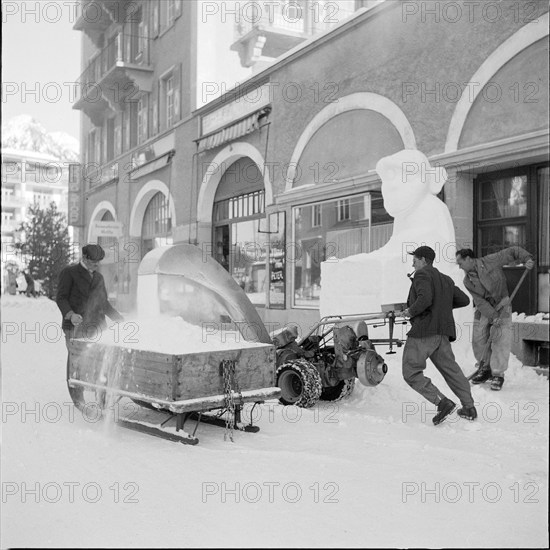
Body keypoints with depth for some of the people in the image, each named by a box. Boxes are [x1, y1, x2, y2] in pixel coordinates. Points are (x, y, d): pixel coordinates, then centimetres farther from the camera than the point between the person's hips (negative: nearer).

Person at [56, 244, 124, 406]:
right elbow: (61, 298, -3)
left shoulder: (98, 277, 20)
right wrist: (70, 314, -21)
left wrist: (119, 319, 18)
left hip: (97, 326, 5)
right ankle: (77, 399, 6)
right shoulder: (69, 272, 3)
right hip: (76, 326, -4)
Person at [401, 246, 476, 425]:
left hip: (423, 331, -8)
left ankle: (442, 402, -12)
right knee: (451, 370, 17)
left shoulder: (422, 275, -5)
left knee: (411, 374, -2)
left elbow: (425, 299, -23)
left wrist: (411, 311, -8)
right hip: (443, 333, 8)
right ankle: (469, 408, 19)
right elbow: (464, 300, 24)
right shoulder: (446, 280, 20)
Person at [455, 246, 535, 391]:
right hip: (483, 310, 4)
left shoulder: (491, 261, -12)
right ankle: (485, 369, 22)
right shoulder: (467, 281, -3)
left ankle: (498, 375, 0)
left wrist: (527, 258, -23)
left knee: (500, 341, -8)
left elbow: (512, 252, -6)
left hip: (501, 307, -4)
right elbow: (479, 301, -9)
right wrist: (492, 316, -19)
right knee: (478, 339, 2)